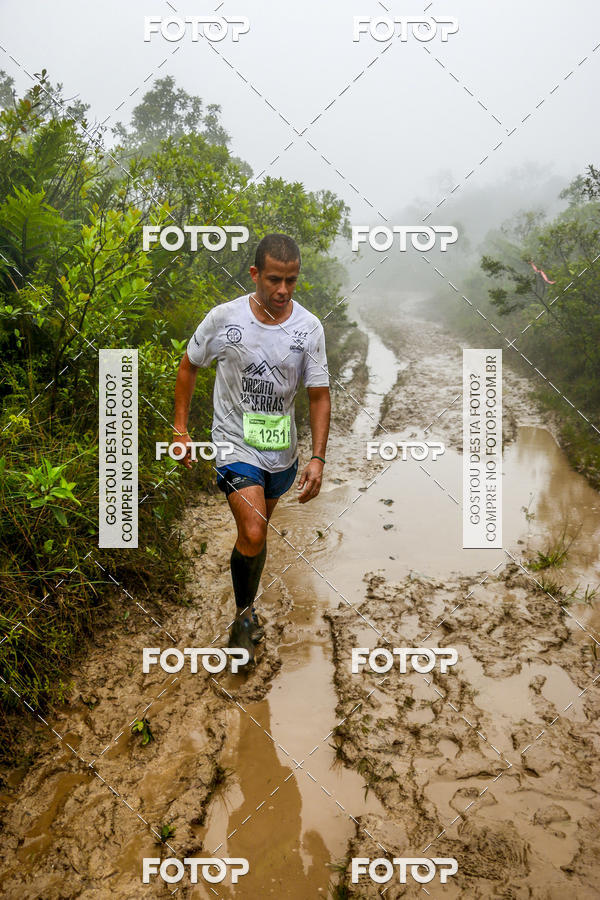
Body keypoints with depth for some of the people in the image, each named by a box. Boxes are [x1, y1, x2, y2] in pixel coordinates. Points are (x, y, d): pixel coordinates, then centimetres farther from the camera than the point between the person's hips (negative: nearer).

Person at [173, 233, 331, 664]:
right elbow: (189, 366, 3)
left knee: (258, 530, 18)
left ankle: (247, 601, 42)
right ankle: (245, 614, 7)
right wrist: (181, 427, 1)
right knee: (253, 534, -17)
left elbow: (319, 395, -4)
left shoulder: (309, 328, -8)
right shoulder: (223, 318, -12)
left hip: (282, 449, 3)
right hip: (236, 443, -3)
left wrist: (318, 458, -11)